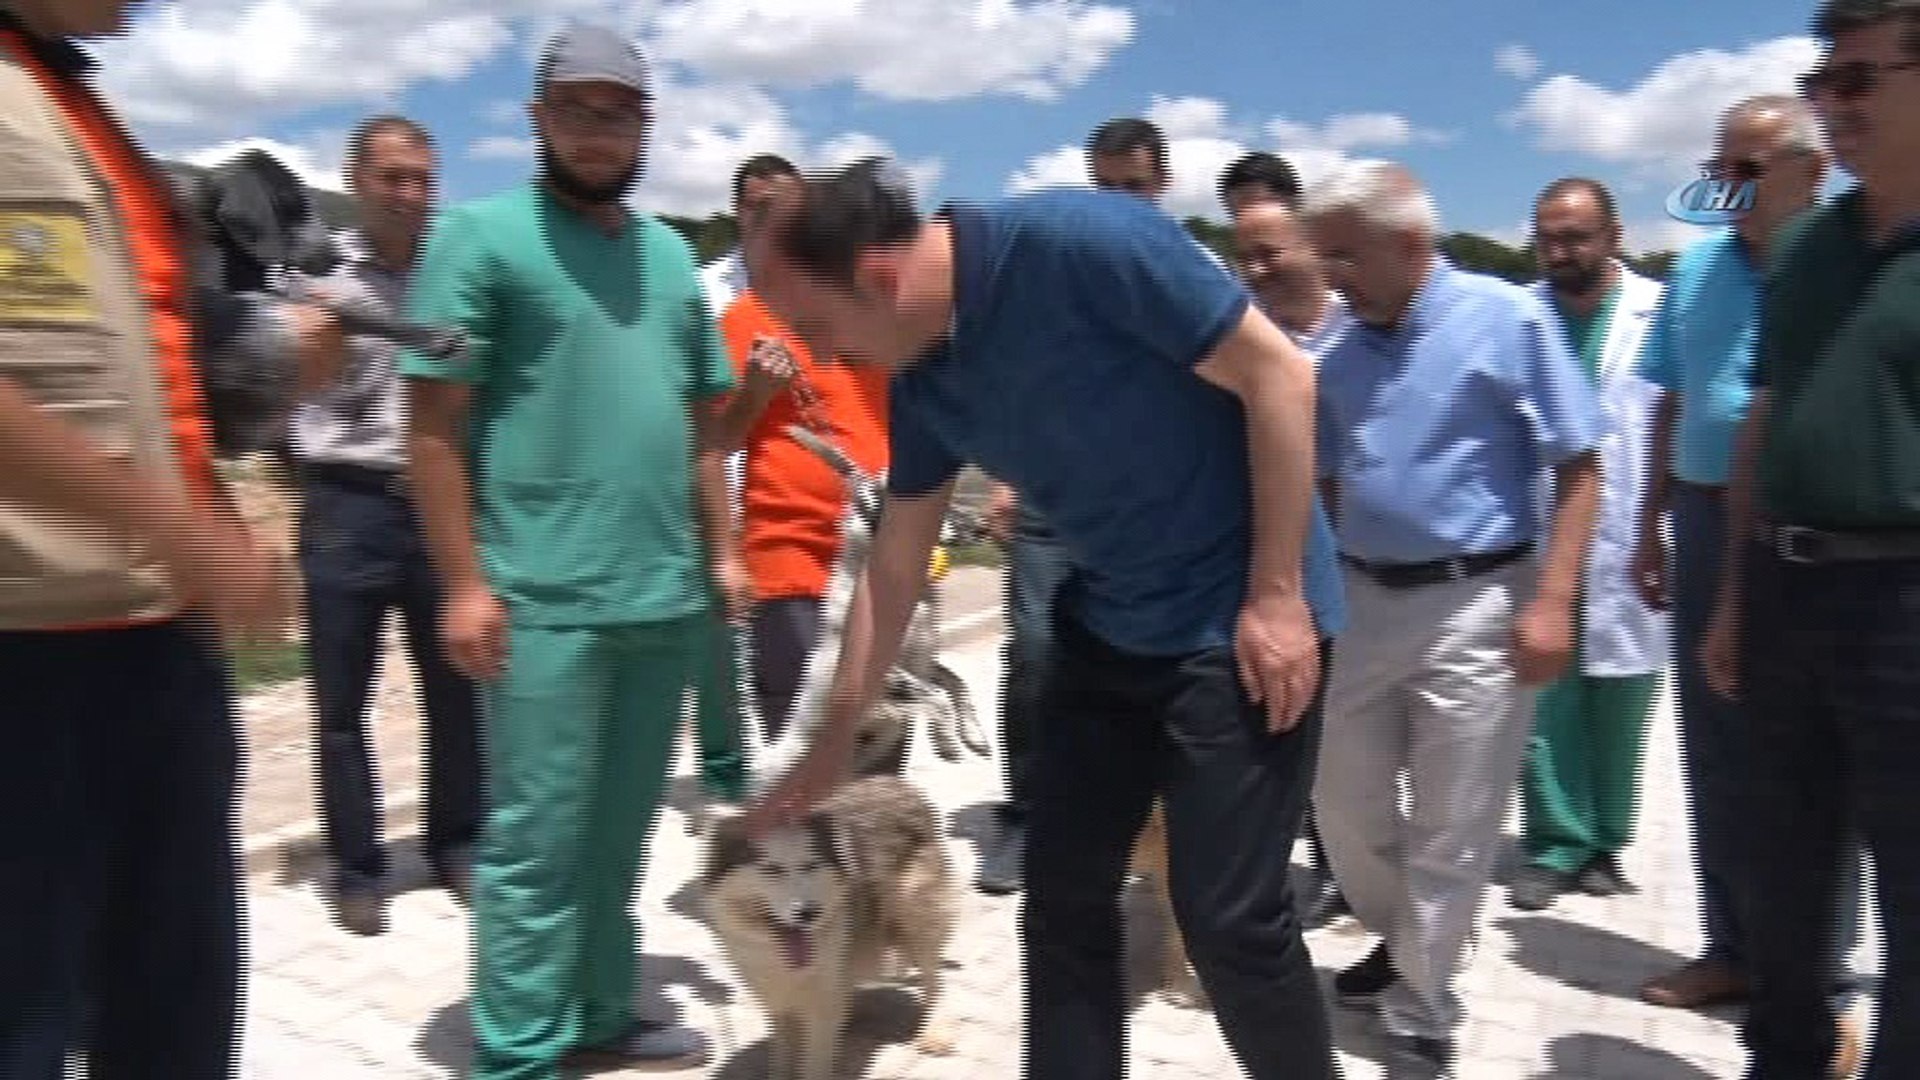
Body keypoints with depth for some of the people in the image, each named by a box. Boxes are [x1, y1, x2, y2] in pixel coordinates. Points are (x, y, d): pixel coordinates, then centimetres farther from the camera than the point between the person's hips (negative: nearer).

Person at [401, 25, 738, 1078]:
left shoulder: (670, 254, 15)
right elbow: (433, 423, -7)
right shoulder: (482, 234, -3)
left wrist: (720, 548, 14)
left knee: (619, 831, 15)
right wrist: (464, 582, -12)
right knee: (537, 837, 0)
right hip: (544, 598, -6)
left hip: (665, 596, 6)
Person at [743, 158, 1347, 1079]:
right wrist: (836, 737, 14)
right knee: (1063, 900, 10)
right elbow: (895, 561, 9)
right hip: (1104, 622, 7)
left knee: (1228, 916, -2)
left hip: (1234, 619, -7)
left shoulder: (1083, 243, -24)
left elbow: (1278, 374, -19)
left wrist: (1277, 594, -19)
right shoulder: (922, 377, -1)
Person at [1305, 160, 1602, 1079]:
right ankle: (1401, 940, 40)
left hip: (1476, 603, -5)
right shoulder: (1343, 357, 7)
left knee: (1451, 830, 4)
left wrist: (1552, 602, -16)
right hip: (1368, 602, 6)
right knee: (1344, 799, 14)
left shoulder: (1506, 319, -9)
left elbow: (1577, 470, -9)